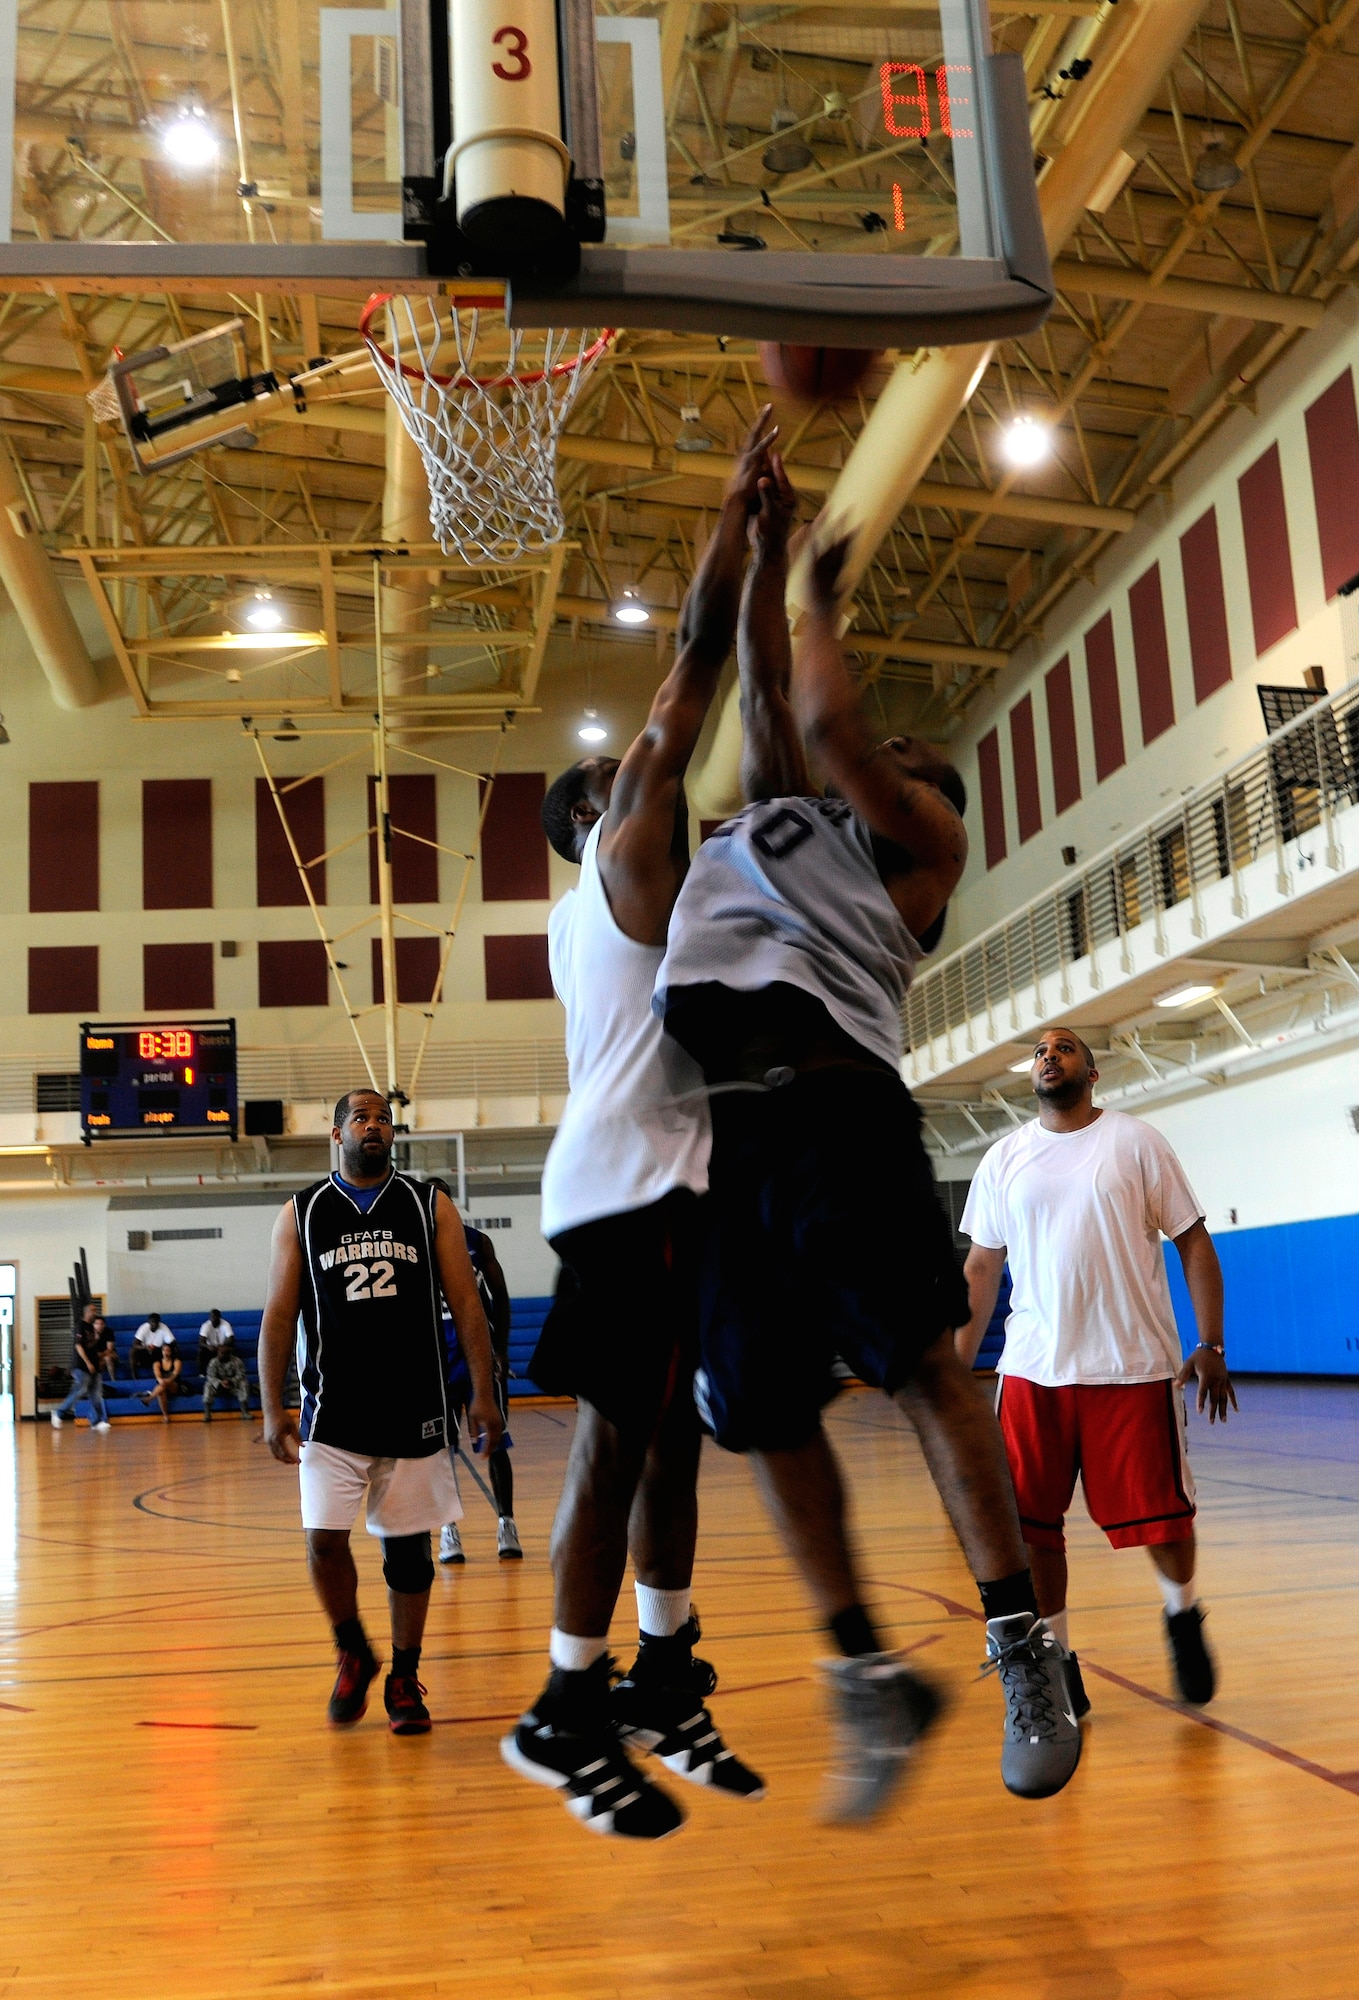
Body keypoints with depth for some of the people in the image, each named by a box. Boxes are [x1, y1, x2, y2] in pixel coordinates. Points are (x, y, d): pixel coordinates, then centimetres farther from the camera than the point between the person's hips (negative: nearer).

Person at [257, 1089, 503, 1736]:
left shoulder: (429, 1205, 5)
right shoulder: (302, 1213, 4)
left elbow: (465, 1302, 3)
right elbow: (278, 1316, 4)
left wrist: (483, 1392, -5)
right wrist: (273, 1410, -3)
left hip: (414, 1409, 1)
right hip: (334, 1411, 0)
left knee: (407, 1548, 5)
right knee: (324, 1540, -7)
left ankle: (405, 1680, 20)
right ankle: (353, 1655, 19)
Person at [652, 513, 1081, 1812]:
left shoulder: (922, 833, 14)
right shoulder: (782, 812, 31)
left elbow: (829, 721, 4)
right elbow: (766, 697, 27)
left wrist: (823, 601, 19)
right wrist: (767, 553, 30)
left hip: (834, 1104, -6)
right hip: (728, 1121, 6)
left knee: (920, 1367, -12)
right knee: (763, 1417, 4)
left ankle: (1023, 1645, 0)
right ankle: (870, 1677, 14)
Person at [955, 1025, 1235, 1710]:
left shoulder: (1136, 1142, 2)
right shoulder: (1003, 1159, 9)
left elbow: (1194, 1243, 2)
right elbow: (981, 1268, 12)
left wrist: (1211, 1347, -6)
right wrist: (958, 1367, 6)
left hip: (1134, 1367, -2)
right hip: (1032, 1371, 2)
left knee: (1160, 1517, 3)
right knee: (1028, 1522, 0)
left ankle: (1182, 1616, 33)